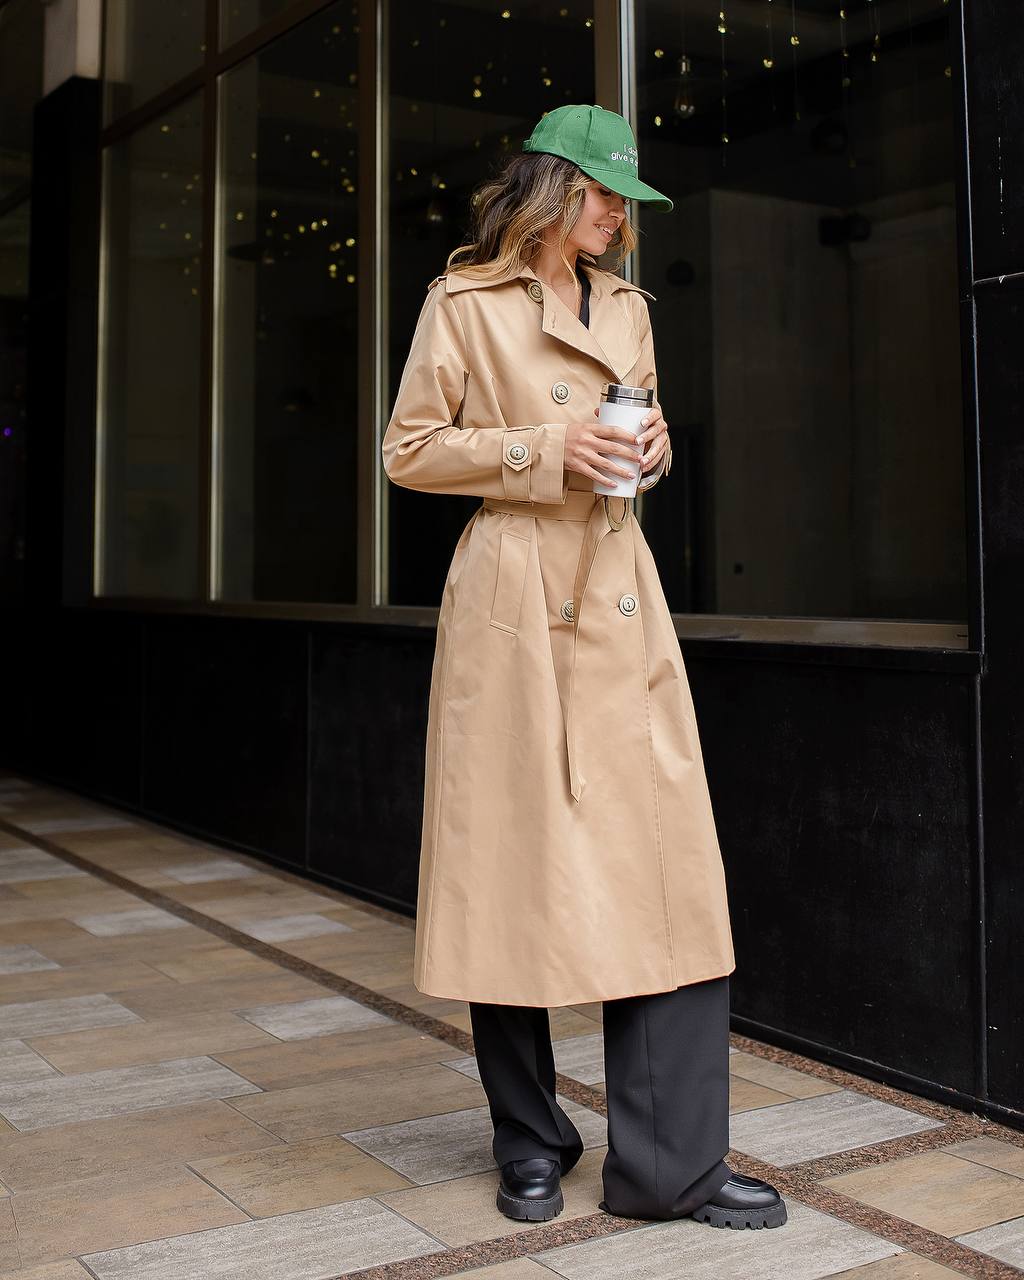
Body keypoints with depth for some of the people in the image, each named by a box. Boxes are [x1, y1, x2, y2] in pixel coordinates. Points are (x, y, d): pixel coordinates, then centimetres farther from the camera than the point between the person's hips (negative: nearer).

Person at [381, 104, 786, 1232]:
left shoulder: (626, 307, 18)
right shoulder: (465, 301, 1)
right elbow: (409, 450, -1)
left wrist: (651, 448, 4)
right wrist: (541, 450, -12)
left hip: (619, 596, 5)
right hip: (513, 597, -5)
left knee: (665, 859, -3)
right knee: (516, 863, 0)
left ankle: (670, 1161, 5)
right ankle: (529, 1145, 18)